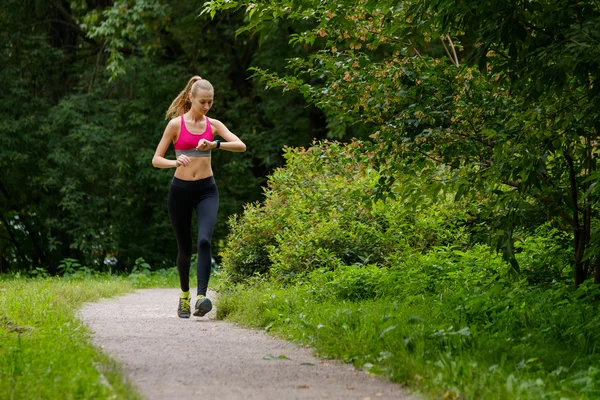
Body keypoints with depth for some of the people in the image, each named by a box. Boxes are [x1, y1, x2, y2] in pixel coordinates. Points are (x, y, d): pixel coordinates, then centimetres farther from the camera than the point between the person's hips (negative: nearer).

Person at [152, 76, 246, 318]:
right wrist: (175, 162, -23)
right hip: (180, 190, -1)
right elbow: (156, 159, -2)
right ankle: (184, 296, 31)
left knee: (204, 241, -22)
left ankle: (201, 297, -29)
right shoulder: (176, 124, -2)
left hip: (206, 190, 1)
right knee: (184, 248, 8)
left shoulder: (213, 125, 4)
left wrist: (215, 145, -24)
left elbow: (241, 146, -8)